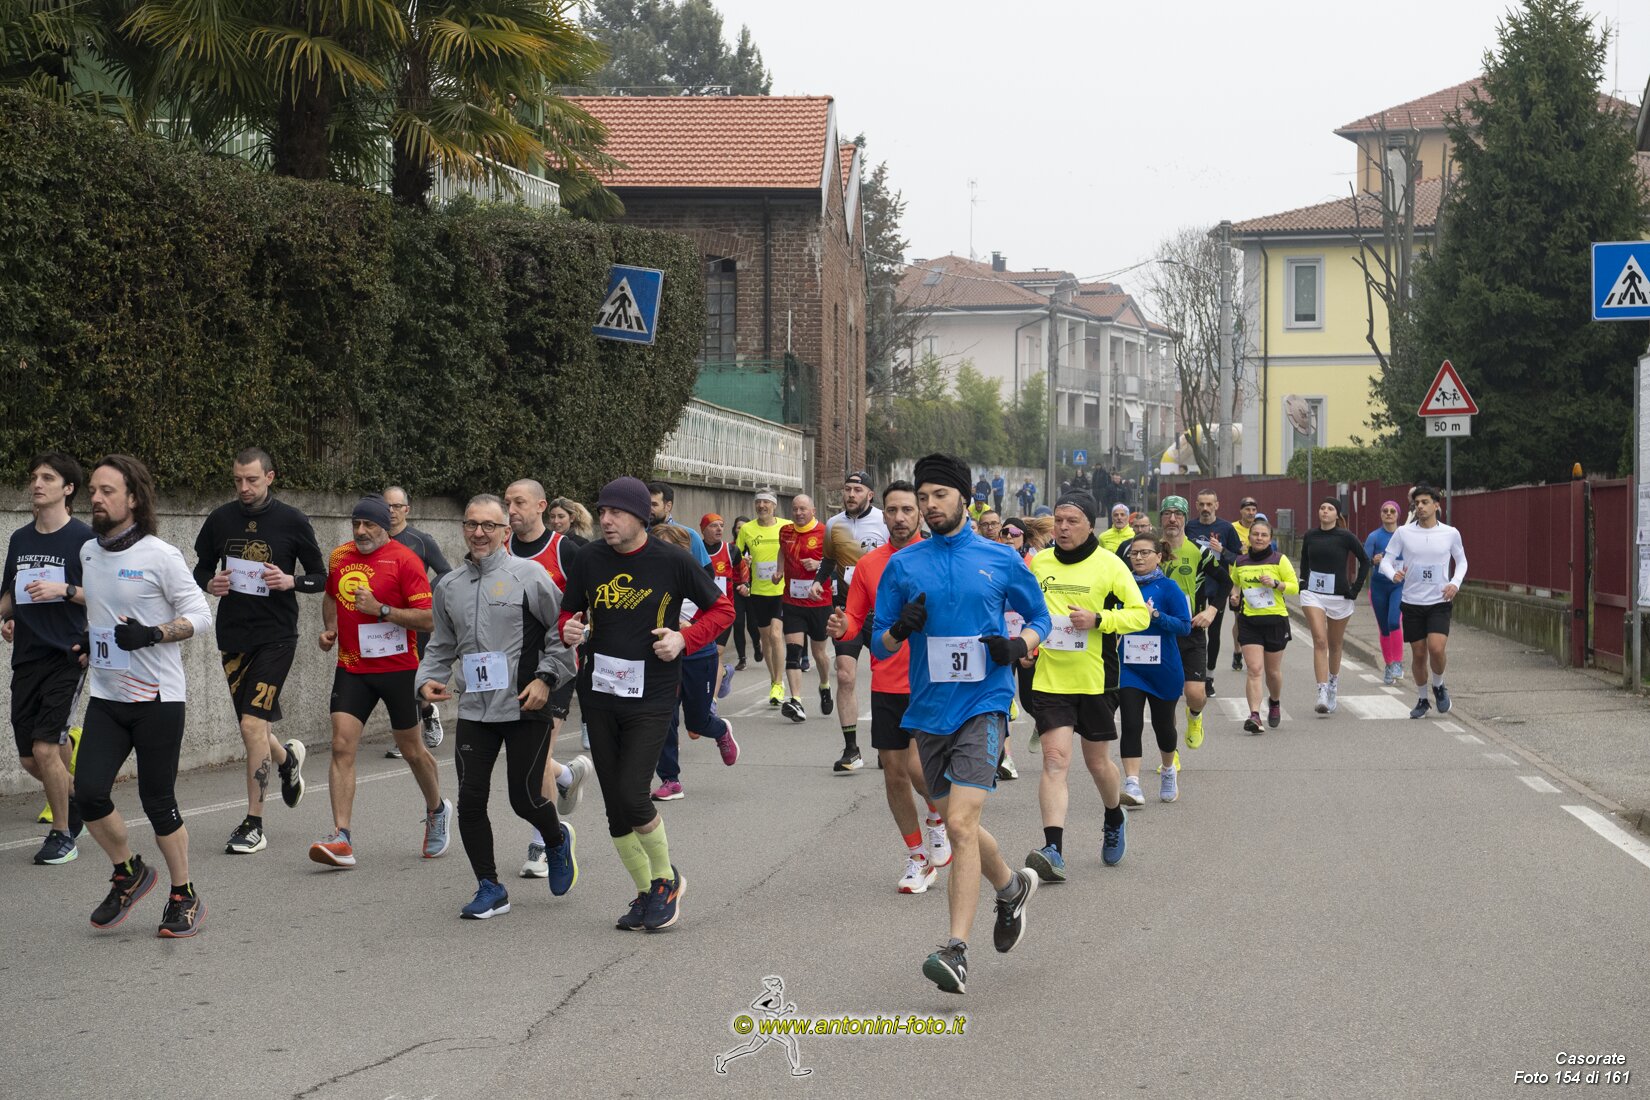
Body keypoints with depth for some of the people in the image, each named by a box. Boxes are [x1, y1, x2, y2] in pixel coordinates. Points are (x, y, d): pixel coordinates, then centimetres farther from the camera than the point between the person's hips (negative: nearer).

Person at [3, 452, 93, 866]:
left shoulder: (84, 538, -6)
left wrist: (64, 589, -20)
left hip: (67, 656, -6)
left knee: (45, 746, -14)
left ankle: (62, 833, 3)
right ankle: (78, 797, 34)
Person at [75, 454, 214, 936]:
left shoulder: (160, 555, -10)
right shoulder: (88, 553, 9)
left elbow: (200, 615, -9)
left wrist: (152, 635, -23)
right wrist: (88, 640, 8)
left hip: (158, 698, -5)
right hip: (106, 697, 5)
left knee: (158, 801, -2)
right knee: (88, 792, -8)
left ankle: (185, 897, 15)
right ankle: (128, 873, 17)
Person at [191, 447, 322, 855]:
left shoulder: (292, 521, -3)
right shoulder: (221, 519, 5)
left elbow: (320, 577, 3)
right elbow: (201, 568, 16)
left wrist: (289, 581, -17)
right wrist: (211, 584, -7)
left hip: (276, 636, -4)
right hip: (233, 635, 4)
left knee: (253, 724, -13)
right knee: (252, 726, 11)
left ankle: (254, 825, -5)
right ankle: (287, 757, 48)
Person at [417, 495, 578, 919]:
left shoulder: (530, 575, -5)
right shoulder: (449, 586, 11)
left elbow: (563, 631, -3)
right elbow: (441, 646, 20)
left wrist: (546, 678, -12)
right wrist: (427, 678, 2)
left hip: (526, 708, -4)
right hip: (474, 709, 4)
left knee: (525, 798, -2)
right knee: (470, 799, -3)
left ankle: (558, 840, 33)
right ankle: (490, 888, 12)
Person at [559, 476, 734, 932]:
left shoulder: (672, 561, -8)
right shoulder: (589, 559, 2)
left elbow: (722, 609, 3)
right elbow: (571, 613, 16)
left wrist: (685, 639, -12)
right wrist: (569, 632, -7)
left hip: (652, 695, -4)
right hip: (598, 693, 4)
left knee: (632, 795, -13)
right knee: (615, 805, 7)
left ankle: (666, 878, 12)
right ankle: (646, 894, 23)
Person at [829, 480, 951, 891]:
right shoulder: (869, 564, 5)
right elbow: (856, 620, 10)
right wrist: (842, 627, -12)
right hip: (886, 684, 4)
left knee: (919, 765, -15)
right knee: (893, 771, 7)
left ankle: (938, 818, 19)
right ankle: (917, 858, 23)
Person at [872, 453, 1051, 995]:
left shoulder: (999, 559, 2)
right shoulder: (903, 565, 6)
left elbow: (1039, 616, 14)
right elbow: (878, 642, 9)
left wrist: (1020, 645, -6)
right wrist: (899, 629, -13)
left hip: (983, 703, -4)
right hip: (928, 709, 4)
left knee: (960, 823, -17)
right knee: (956, 823, 15)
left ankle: (956, 951, -17)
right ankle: (1012, 886, 44)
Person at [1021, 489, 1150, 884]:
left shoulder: (1109, 565, -5)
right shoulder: (1039, 563, 6)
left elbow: (1140, 613, -7)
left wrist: (1097, 619, -20)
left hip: (1096, 679, -1)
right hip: (1050, 679, 2)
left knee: (1098, 762, 12)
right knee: (1054, 760, -11)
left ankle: (1114, 822, 43)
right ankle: (1053, 851, -19)